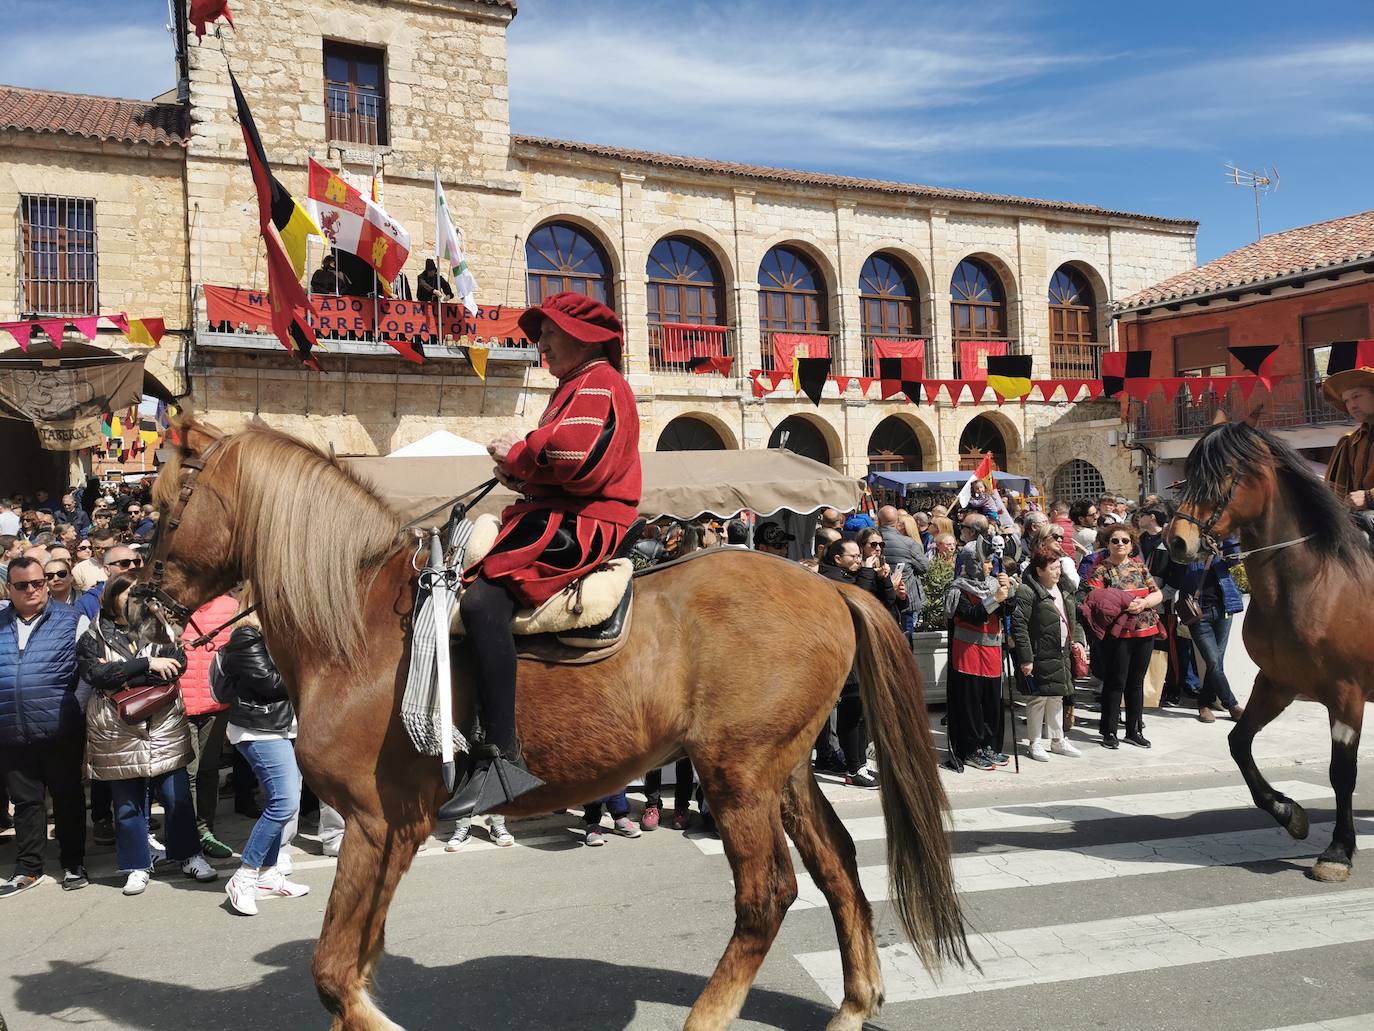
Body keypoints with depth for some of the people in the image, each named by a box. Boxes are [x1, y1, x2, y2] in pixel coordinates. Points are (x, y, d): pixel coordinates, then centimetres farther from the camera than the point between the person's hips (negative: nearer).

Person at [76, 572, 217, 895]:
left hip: (165, 730, 1)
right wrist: (147, 664, -17)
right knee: (128, 805, 7)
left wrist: (123, 677, -15)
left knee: (177, 797, 5)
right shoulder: (92, 638, 3)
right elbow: (96, 674, -14)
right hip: (118, 735, -1)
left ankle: (189, 856, 20)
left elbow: (177, 663, -8)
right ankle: (138, 866, 21)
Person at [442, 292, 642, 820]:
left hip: (582, 525, -12)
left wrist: (517, 454, -8)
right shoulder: (579, 387, 29)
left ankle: (501, 758, -37)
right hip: (562, 519, 12)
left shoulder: (598, 384, -6)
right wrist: (521, 473, 7)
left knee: (483, 598, -30)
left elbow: (574, 456, -25)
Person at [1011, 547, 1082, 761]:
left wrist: (1074, 642, 15)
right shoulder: (1027, 592, -15)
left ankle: (1058, 740, 28)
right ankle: (1035, 743, 12)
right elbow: (1018, 625, -18)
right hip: (1040, 657, -8)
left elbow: (1070, 620, 25)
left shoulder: (1061, 590, 13)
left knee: (1056, 697, 16)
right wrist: (1025, 658, -19)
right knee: (1038, 698, 0)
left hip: (1060, 655, 8)